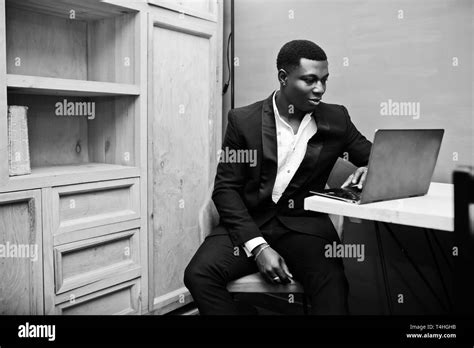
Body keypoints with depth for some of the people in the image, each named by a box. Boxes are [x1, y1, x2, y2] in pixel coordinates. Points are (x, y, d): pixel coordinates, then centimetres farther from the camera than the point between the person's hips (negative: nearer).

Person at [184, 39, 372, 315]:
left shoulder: (336, 119, 5)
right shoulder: (243, 120, -1)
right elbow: (226, 189, -2)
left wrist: (369, 170, -11)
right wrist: (258, 246, -16)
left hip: (305, 224, 0)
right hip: (249, 223, 1)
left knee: (333, 286, -31)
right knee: (198, 274, -24)